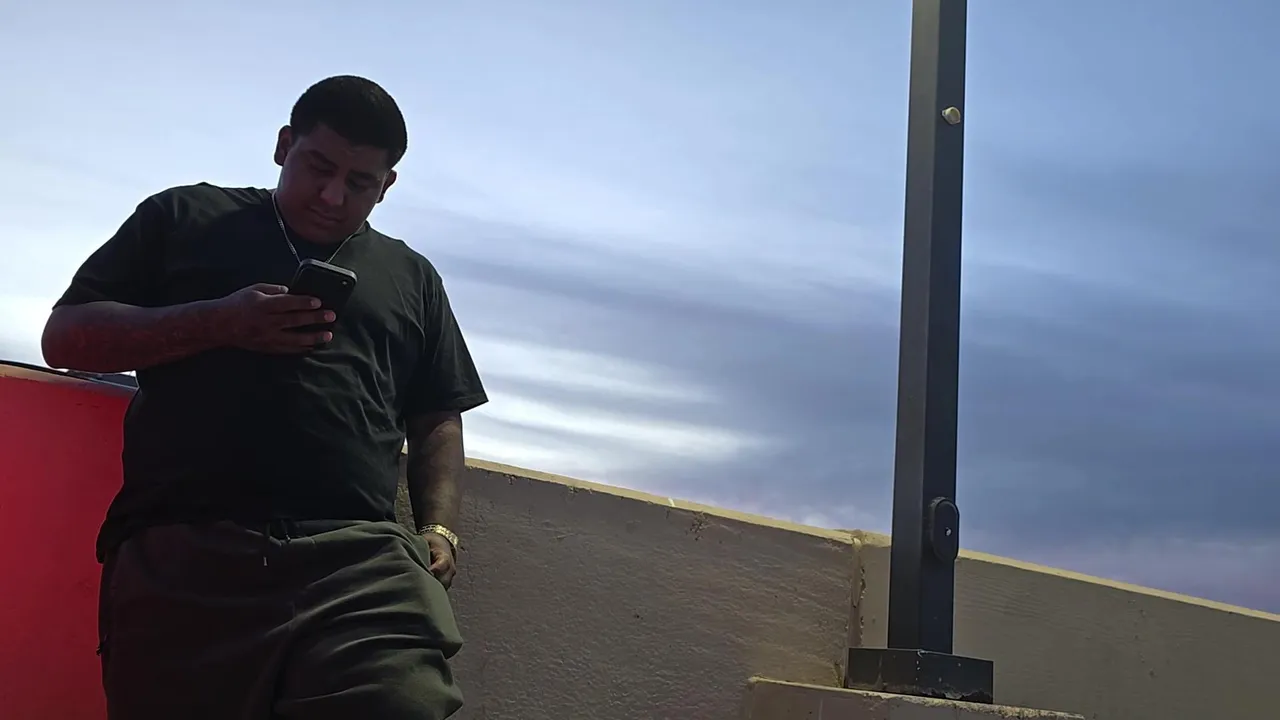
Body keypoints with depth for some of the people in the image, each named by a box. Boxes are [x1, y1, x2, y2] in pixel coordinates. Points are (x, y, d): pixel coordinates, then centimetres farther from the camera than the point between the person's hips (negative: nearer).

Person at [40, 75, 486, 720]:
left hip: (359, 557, 0)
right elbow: (66, 336, 12)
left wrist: (439, 527, 7)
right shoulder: (185, 219, 19)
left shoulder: (410, 277, 25)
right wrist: (217, 323, -2)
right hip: (180, 558, 0)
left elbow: (436, 422, 26)